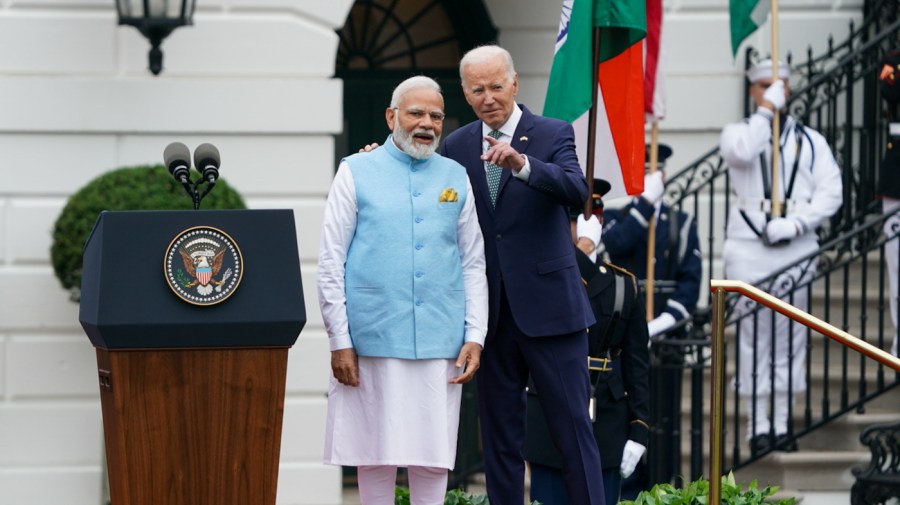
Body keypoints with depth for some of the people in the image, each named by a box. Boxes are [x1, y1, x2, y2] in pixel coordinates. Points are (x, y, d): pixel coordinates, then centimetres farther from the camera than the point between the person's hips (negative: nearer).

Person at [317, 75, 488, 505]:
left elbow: (473, 264, 13)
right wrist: (339, 341, -6)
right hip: (372, 340, -2)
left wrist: (475, 337, 3)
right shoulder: (356, 172, 4)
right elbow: (331, 263, 1)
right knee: (376, 453, 2)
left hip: (440, 342, 2)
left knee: (432, 457, 2)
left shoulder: (455, 178, 12)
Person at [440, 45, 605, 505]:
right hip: (490, 312, 4)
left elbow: (576, 191, -21)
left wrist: (522, 164, -37)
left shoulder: (554, 134, -2)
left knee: (572, 427, -2)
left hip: (548, 306, -3)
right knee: (499, 434, 8)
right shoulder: (456, 146, 8)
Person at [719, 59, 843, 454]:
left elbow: (831, 191, 1)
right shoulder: (739, 132, 9)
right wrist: (767, 110, -12)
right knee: (753, 336, -2)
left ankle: (782, 423, 9)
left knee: (791, 336, 2)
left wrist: (795, 223, -12)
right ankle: (758, 424, 2)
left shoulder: (810, 141, 12)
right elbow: (740, 152, -17)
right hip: (749, 247, -1)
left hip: (796, 247, 1)